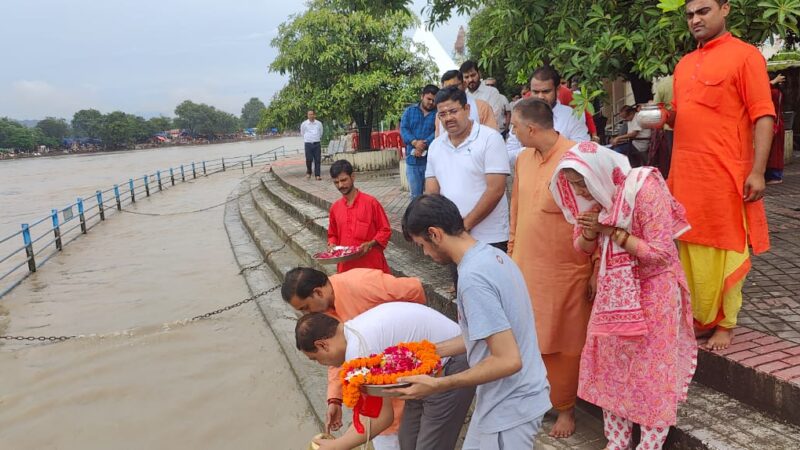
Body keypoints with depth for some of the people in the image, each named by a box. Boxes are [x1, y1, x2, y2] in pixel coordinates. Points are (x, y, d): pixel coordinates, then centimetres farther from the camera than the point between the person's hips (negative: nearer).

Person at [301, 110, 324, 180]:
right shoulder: (304, 124, -1)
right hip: (308, 144, -1)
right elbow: (302, 133, 15)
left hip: (317, 143, 1)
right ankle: (308, 173, 21)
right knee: (308, 159, -1)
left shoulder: (319, 123, 2)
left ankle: (317, 175, 3)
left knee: (317, 160, -2)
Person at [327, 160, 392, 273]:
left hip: (372, 265, -3)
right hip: (346, 266, 4)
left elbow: (385, 230, -2)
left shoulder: (371, 202, -6)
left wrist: (370, 244, -17)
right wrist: (332, 245, -1)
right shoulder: (335, 208, 7)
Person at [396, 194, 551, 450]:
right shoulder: (492, 255, 2)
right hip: (508, 399, 8)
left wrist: (437, 386, -23)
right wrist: (434, 350, 13)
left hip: (509, 409, -8)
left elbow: (508, 360, -28)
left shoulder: (472, 277, -27)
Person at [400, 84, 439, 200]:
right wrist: (415, 142, -19)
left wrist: (424, 145, -21)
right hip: (412, 160, 2)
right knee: (415, 195, 9)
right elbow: (403, 129, -1)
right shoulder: (409, 111, 12)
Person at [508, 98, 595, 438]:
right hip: (525, 267, 5)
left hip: (565, 272, -5)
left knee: (562, 343, 9)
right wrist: (512, 252, 17)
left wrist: (597, 270, -11)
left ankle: (564, 408, 29)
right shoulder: (523, 159, 6)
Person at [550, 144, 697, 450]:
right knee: (611, 363, 12)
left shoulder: (644, 189, -24)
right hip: (613, 290, 6)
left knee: (652, 370, 5)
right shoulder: (592, 194, -3)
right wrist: (589, 229, -17)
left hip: (652, 290, -6)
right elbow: (583, 248, 5)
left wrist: (611, 231, -25)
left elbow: (661, 253, -25)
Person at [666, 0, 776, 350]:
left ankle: (725, 325, 16)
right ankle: (699, 318, 24)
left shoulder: (744, 55, -3)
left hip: (725, 176, -6)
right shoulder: (683, 65, 16)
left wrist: (757, 171, -16)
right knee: (690, 250, 11)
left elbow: (763, 116, -8)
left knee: (723, 251, 3)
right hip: (685, 176, 6)